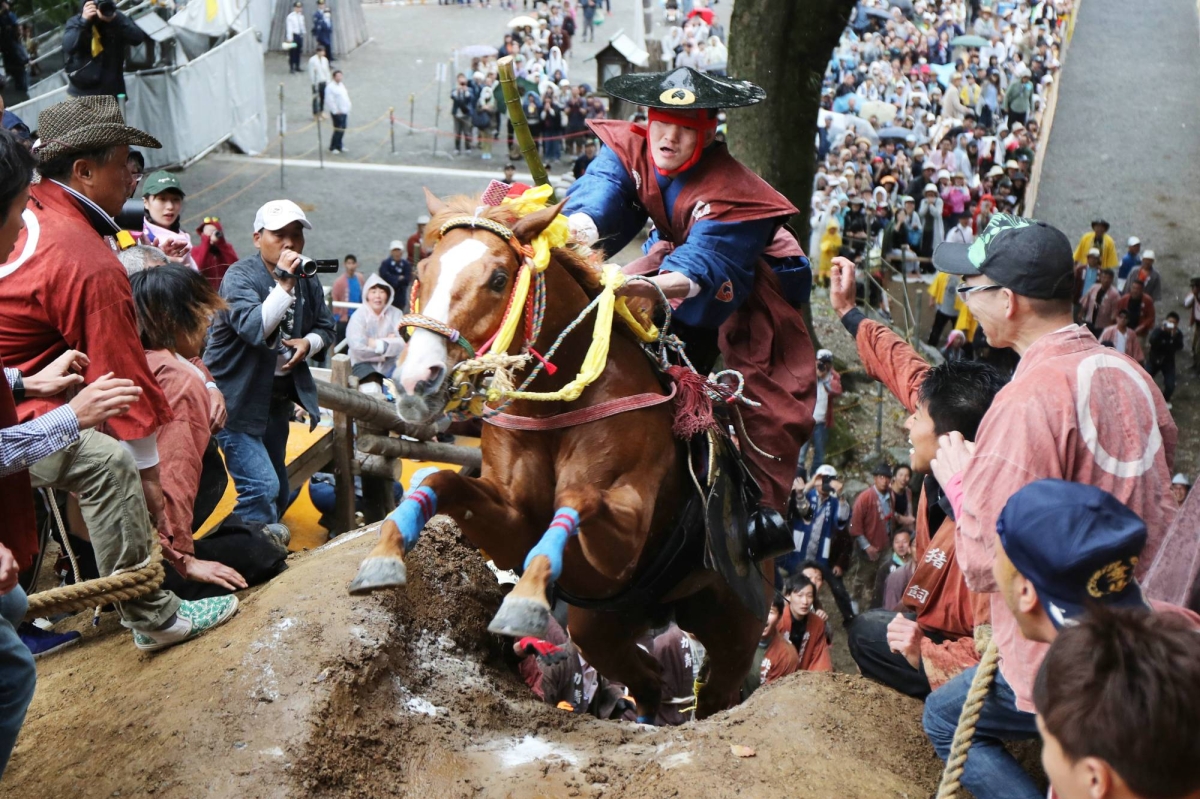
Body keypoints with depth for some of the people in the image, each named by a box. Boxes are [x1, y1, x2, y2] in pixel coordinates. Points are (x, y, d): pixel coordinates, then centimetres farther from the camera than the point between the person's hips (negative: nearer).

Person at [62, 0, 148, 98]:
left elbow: (138, 38, -15)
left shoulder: (117, 19, 1)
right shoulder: (76, 22, -1)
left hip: (111, 94, 0)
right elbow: (67, 46, -18)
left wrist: (116, 19, -26)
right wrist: (84, 20, -25)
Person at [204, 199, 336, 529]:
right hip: (238, 398, -7)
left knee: (279, 491, 16)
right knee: (261, 486, -15)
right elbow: (253, 328, -30)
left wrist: (308, 343, -8)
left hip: (278, 395, 7)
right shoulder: (240, 276, -15)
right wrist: (284, 284, -34)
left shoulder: (308, 281, 3)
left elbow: (325, 328, 14)